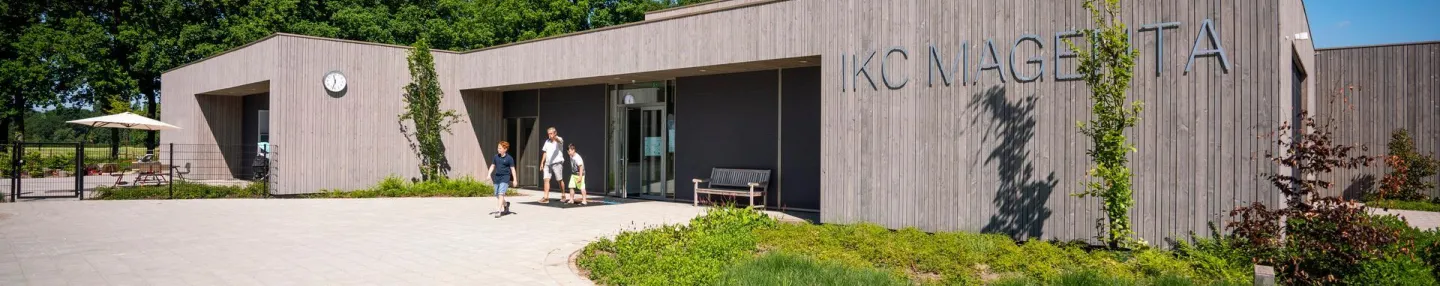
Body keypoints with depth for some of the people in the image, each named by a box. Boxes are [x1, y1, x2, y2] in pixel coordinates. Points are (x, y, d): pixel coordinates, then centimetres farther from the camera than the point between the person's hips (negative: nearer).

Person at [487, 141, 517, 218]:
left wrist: (515, 180, -5)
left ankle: (499, 210, -15)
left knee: (501, 193, -16)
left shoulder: (509, 158, -7)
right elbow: (493, 166, 16)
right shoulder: (496, 157, 6)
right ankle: (505, 204, 39)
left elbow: (512, 169, -4)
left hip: (505, 177, -6)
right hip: (497, 177, 6)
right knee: (497, 194, 12)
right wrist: (489, 174, 4)